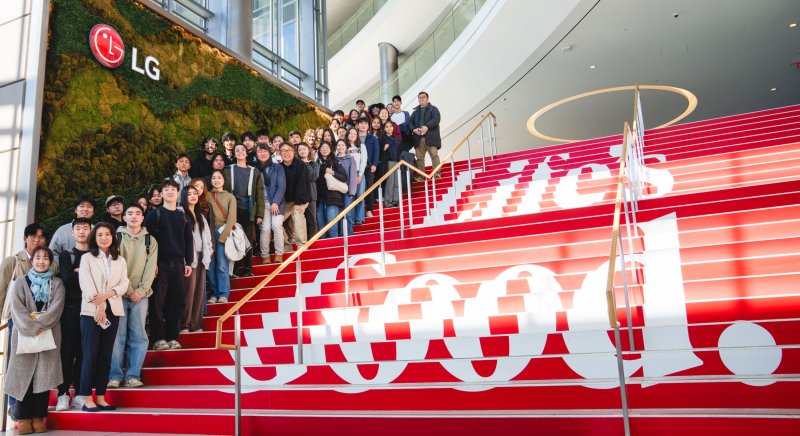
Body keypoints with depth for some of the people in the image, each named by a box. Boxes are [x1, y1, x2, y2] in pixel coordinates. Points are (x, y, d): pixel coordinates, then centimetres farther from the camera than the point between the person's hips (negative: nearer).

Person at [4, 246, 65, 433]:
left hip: (49, 334, 0)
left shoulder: (57, 283, 9)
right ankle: (24, 417, 5)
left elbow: (56, 307, -4)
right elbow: (17, 308, -5)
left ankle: (38, 417, 5)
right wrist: (32, 327, -18)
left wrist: (40, 323, -18)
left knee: (44, 374, -1)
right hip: (24, 334, 0)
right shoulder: (20, 282, 8)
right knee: (24, 374, -1)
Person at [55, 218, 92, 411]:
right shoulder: (66, 255, 10)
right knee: (67, 350, -3)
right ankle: (63, 393, 3)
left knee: (84, 351, 1)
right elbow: (66, 277, -8)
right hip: (71, 307, -1)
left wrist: (78, 272, -6)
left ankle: (79, 393, 6)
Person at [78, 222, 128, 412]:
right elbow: (86, 285, -6)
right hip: (91, 311, -3)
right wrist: (98, 306, -14)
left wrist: (107, 294, -14)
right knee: (90, 355, -5)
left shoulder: (120, 260, 14)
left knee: (105, 355, 5)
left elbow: (124, 284, 4)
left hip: (113, 311, 3)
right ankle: (87, 399, -1)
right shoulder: (87, 258, 4)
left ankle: (101, 397, 9)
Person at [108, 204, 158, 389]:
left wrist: (141, 290, -9)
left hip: (141, 295, 2)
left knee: (138, 336, 0)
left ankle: (133, 375, 6)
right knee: (118, 335, -3)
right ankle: (115, 375, 4)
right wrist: (128, 290, -9)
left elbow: (150, 268, 3)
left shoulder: (150, 240, 10)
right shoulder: (116, 237, 5)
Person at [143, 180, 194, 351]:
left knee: (177, 301, 3)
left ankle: (172, 337, 12)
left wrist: (188, 262, 7)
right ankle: (158, 338, 3)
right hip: (160, 264, -4)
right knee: (158, 301, -4)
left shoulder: (183, 216, 14)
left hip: (178, 264, 4)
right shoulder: (154, 215, 2)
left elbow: (188, 240, 14)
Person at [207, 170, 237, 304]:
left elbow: (231, 218, -2)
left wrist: (222, 236, -9)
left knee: (222, 265, -6)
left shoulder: (230, 197, 6)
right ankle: (214, 293, 10)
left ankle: (223, 294, 0)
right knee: (210, 265, 2)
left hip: (223, 232, -2)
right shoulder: (207, 195, 10)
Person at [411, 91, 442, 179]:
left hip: (430, 137, -4)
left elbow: (436, 119, -9)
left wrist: (427, 127, -22)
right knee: (419, 157, 3)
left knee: (434, 155, -9)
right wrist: (414, 129, -9)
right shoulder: (415, 111, 23)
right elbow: (411, 122, 14)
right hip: (418, 138, 4)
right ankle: (420, 176, 6)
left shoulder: (433, 109, 8)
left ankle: (437, 174, -10)